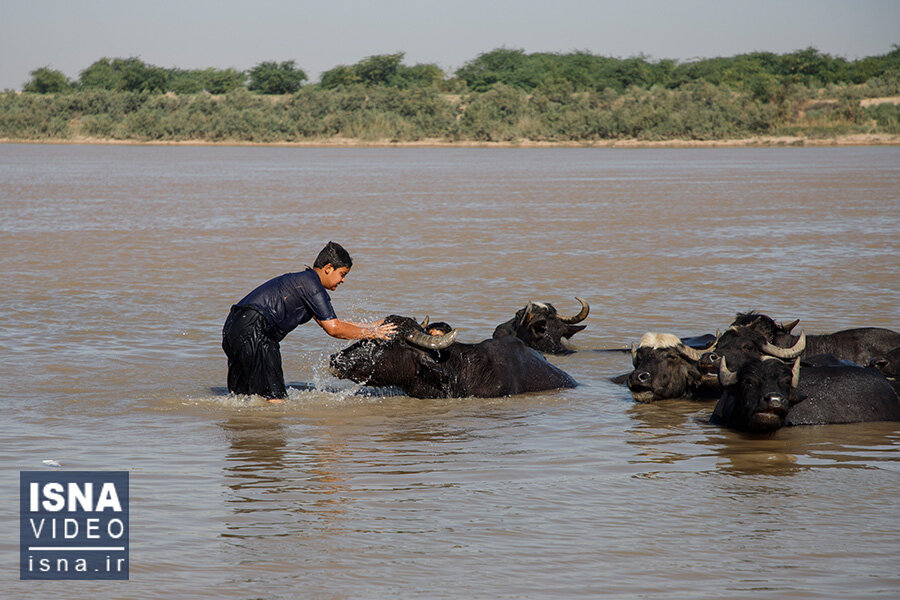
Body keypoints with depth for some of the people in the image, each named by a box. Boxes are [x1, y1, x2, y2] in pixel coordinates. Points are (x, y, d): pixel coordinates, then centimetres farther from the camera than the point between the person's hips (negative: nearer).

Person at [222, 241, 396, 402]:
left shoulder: (302, 280, 25)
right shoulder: (311, 284, -6)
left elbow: (329, 321, 30)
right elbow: (333, 329, -8)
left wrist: (369, 326, 28)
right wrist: (370, 334, 2)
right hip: (253, 331, -11)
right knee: (275, 400, -11)